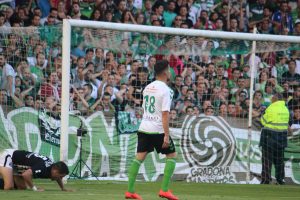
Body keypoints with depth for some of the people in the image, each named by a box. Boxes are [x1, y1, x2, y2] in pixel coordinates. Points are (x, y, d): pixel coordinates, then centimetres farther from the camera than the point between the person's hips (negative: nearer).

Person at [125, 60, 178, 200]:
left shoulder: (147, 88, 13)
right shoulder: (166, 90, -11)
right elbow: (165, 114, -17)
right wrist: (166, 135, -18)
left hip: (144, 128, 7)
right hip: (158, 129, -7)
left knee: (139, 157, 7)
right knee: (172, 156, 6)